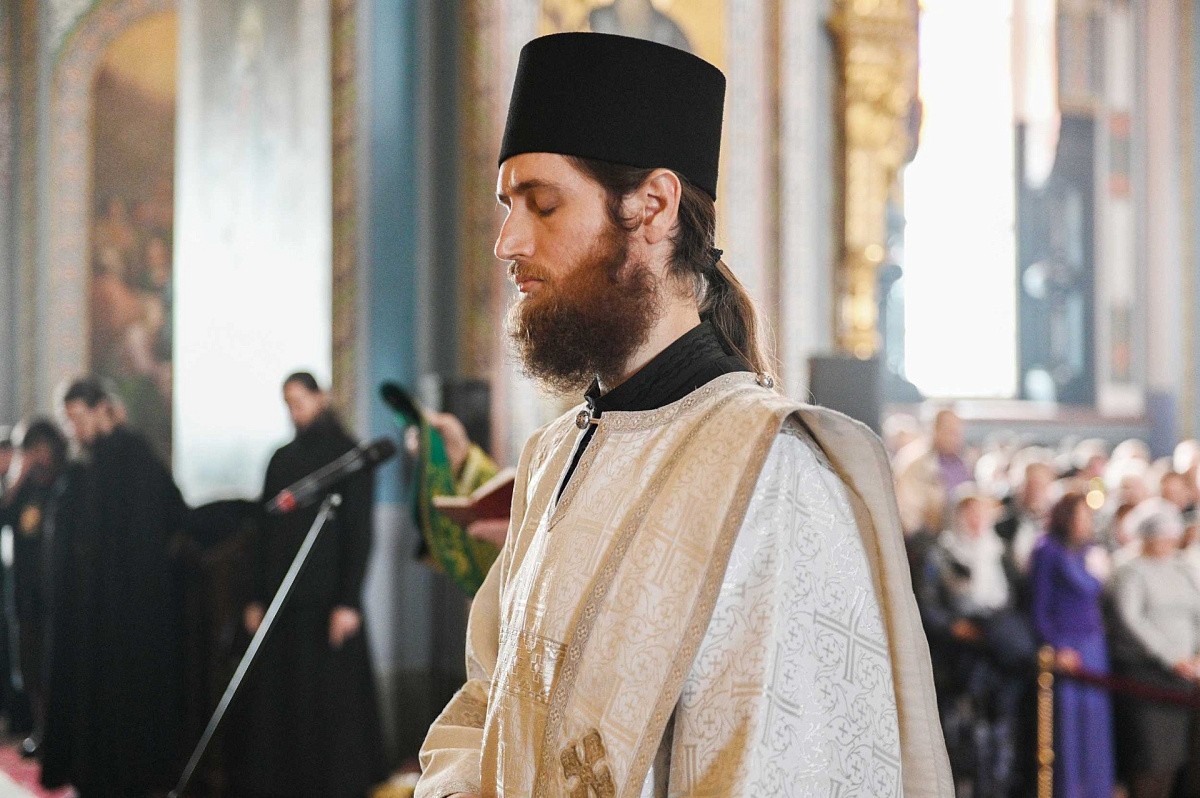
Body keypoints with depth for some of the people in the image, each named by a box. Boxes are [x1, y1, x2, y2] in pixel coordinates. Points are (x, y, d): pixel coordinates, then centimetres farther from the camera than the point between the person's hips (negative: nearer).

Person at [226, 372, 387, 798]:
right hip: (282, 596, 5)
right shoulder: (282, 459, 12)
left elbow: (360, 532, -9)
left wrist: (348, 601, -15)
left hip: (327, 597, -5)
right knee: (275, 697, 3)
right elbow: (266, 531, 13)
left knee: (331, 697, -4)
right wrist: (257, 599, 7)